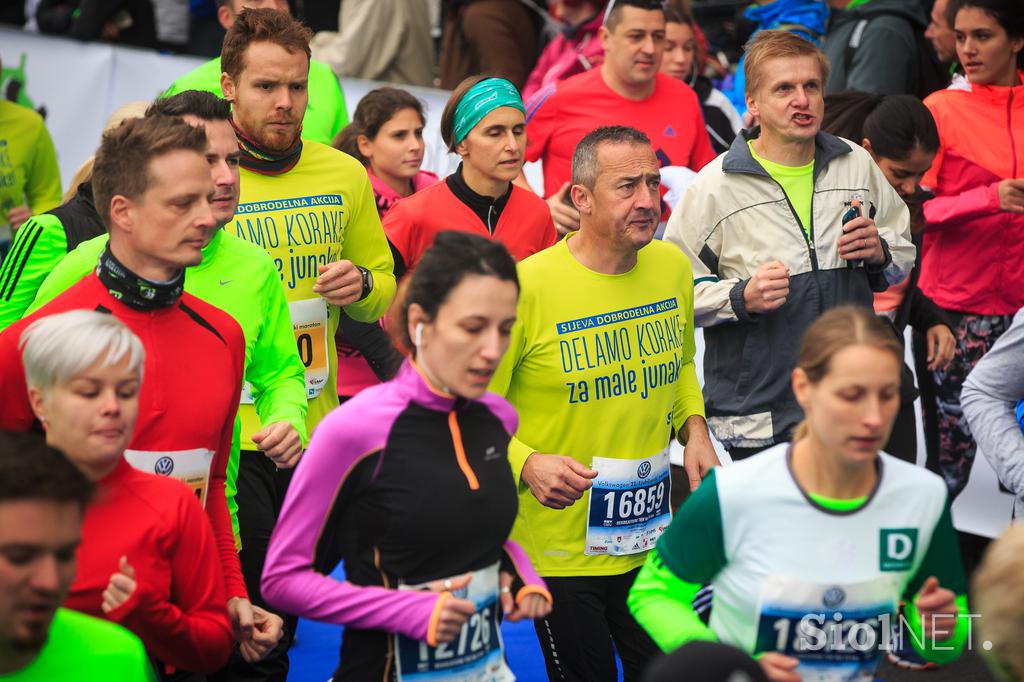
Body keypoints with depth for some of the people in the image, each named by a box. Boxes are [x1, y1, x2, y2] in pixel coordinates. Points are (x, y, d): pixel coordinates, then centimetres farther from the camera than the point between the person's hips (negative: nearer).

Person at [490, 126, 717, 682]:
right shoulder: (527, 286, -19)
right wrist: (526, 464, -27)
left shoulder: (672, 266, 1)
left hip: (652, 540, 5)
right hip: (559, 550, -5)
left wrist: (693, 428, 3)